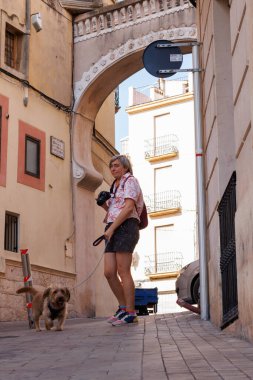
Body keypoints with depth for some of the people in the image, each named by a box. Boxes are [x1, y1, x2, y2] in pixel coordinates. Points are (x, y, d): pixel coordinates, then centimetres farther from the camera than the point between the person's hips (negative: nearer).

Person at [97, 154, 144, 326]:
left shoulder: (130, 181, 0)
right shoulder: (115, 186, 26)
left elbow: (129, 208, -14)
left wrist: (111, 228, -17)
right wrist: (104, 205, 9)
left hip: (126, 228, -8)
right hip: (113, 231, 8)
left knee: (123, 272, -11)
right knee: (109, 272, -1)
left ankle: (130, 314, -8)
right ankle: (123, 307, 10)